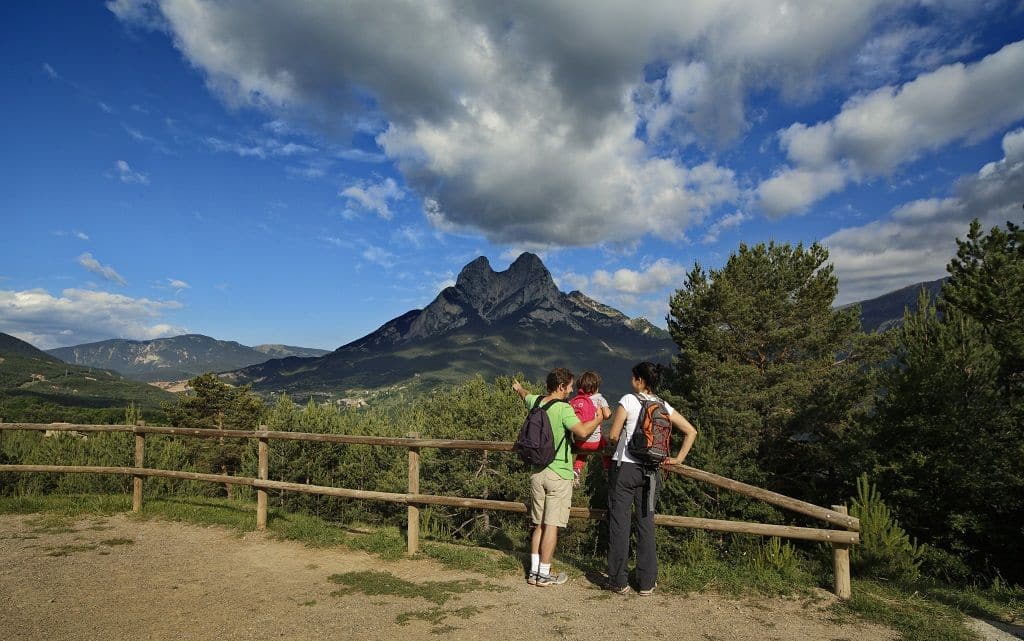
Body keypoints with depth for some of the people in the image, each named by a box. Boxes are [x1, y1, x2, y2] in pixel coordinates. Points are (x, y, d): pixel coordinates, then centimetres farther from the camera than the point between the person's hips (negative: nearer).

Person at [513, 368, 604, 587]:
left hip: (537, 472, 7)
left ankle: (534, 570, 18)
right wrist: (600, 417, -9)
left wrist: (518, 388, 53)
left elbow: (526, 396, 30)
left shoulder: (535, 402, 6)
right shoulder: (563, 408, -16)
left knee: (539, 524, 14)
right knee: (552, 525, 1)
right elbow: (582, 431, -26)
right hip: (558, 473, -7)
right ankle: (544, 574, 8)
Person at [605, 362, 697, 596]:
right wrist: (678, 459, 9)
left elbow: (613, 435, -10)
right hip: (650, 471, 5)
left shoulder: (628, 400, -9)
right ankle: (646, 583, 17)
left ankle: (618, 581, 11)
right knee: (646, 523, 11)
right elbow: (691, 432, 9)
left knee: (619, 523, 5)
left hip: (624, 468, -4)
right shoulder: (663, 406, 7)